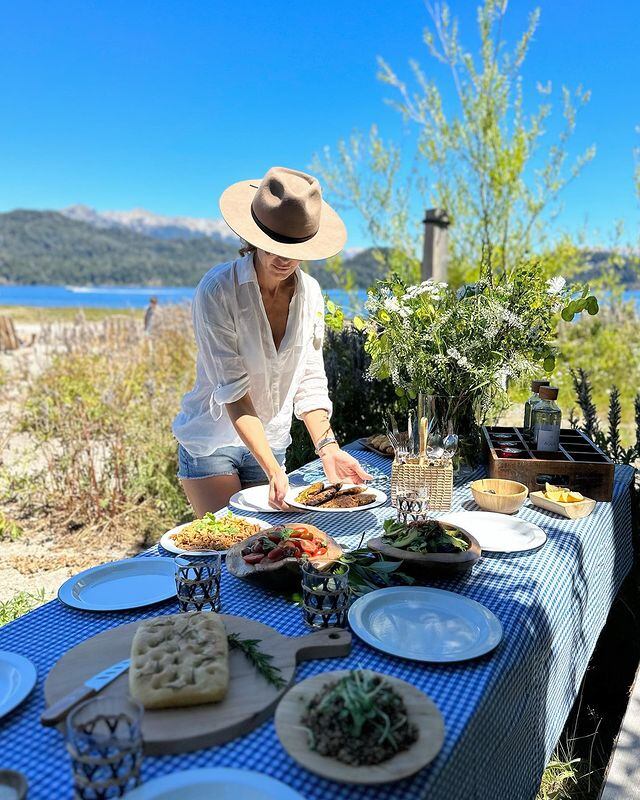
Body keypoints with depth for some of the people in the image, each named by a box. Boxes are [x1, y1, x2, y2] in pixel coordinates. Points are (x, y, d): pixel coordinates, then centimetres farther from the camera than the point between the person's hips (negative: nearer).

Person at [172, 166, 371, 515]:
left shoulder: (310, 293, -5)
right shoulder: (217, 290, -21)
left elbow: (310, 381, -4)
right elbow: (232, 390, -24)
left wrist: (327, 446, -18)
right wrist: (273, 470, -31)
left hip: (272, 443, 5)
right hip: (211, 443, -4)